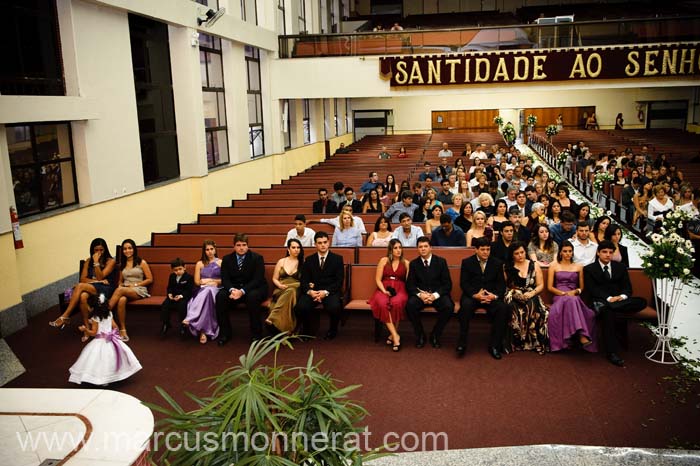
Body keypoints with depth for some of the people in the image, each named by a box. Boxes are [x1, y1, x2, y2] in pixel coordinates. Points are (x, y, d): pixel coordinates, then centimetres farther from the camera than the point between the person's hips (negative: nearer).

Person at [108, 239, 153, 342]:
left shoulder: (141, 262, 8)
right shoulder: (122, 264, 21)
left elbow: (150, 279, 3)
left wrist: (135, 284, -8)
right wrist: (120, 285, 1)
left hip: (139, 290, -3)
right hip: (124, 290, 3)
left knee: (120, 290, -37)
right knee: (121, 300, -37)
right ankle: (122, 330, -37)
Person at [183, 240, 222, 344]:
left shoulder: (221, 263, 14)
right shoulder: (200, 264, 18)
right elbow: (197, 282, 10)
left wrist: (210, 280, -1)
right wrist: (210, 282, -3)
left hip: (216, 290, -1)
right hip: (202, 290, 1)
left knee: (208, 292, -38)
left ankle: (191, 319, -46)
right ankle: (203, 331, -44)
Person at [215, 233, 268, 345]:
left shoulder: (257, 258, -6)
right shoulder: (227, 259, 4)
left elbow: (257, 280, -14)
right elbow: (225, 279, -2)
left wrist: (242, 291, -29)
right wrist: (232, 290, -26)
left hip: (254, 288, -3)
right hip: (233, 288, 3)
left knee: (252, 297, -37)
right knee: (220, 296, -26)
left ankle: (256, 334, -20)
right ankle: (225, 332, -12)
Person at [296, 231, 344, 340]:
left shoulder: (337, 259, 6)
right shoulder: (309, 260, 13)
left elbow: (339, 281, -1)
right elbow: (304, 281, 8)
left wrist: (326, 292, -17)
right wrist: (310, 291, -15)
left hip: (330, 292, -2)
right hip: (313, 291, 2)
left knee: (334, 307, -35)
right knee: (300, 307, -28)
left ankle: (333, 330, -1)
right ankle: (307, 330, 4)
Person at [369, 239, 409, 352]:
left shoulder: (406, 263, 13)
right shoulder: (384, 261, 12)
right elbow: (378, 279, 6)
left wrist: (405, 291, -13)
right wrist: (384, 291, -10)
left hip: (400, 289, 0)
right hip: (383, 289, 0)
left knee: (396, 303, -37)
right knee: (382, 303, -35)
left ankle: (392, 334, -21)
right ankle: (395, 335, -32)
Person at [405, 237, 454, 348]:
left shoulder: (441, 261, 3)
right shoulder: (414, 264, 6)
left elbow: (447, 284, 0)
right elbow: (410, 284, 3)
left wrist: (435, 295, -16)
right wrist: (420, 294, -17)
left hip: (438, 294, 0)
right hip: (420, 294, 1)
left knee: (449, 307, -31)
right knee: (410, 305, -31)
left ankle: (435, 334, -7)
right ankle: (420, 335, -9)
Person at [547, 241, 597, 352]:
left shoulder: (578, 267, 20)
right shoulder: (554, 266, 14)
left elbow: (581, 287, 18)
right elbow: (550, 287, 6)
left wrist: (575, 291, -5)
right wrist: (564, 293, -9)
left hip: (574, 297, 2)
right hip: (559, 297, -2)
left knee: (571, 301, -38)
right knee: (571, 301, -39)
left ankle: (582, 337, -44)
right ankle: (581, 335, -50)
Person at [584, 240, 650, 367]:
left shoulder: (620, 267, 18)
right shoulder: (589, 269, 6)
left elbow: (627, 287, 11)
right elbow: (592, 289, -5)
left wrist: (622, 296, -14)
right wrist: (608, 298, -22)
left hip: (619, 299, 4)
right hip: (600, 301, -4)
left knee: (642, 302, -25)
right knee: (607, 311, -40)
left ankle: (608, 307, -32)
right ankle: (612, 353, -41)